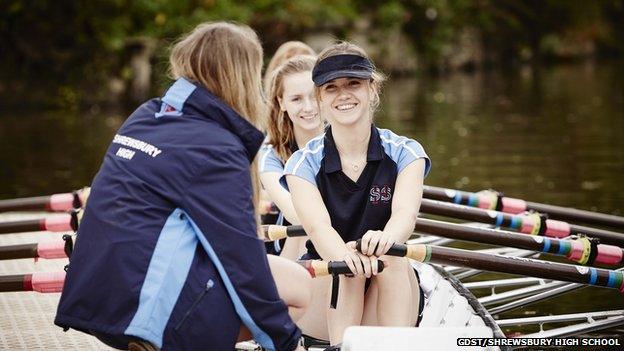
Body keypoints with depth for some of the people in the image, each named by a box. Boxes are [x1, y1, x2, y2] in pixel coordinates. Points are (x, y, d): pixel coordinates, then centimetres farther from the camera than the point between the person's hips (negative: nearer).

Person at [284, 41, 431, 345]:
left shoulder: (404, 153, 0)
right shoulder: (303, 163, -2)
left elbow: (405, 212, -20)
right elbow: (317, 226, -22)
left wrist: (385, 239, -47)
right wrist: (342, 253, -48)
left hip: (389, 302, 1)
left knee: (391, 260, -30)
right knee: (348, 267, -30)